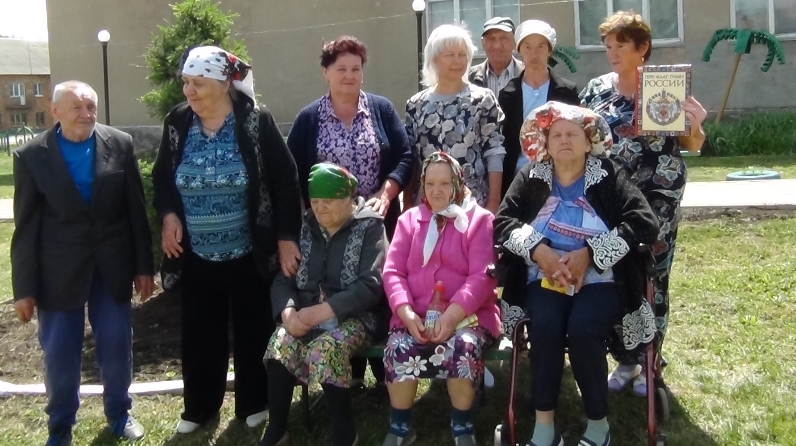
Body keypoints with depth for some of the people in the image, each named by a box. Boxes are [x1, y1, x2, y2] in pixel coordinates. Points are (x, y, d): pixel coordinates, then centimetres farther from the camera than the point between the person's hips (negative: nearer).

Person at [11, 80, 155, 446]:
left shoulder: (120, 144, -3)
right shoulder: (30, 155, -6)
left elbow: (136, 209, 1)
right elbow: (26, 227, -4)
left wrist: (144, 266, 1)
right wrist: (24, 288, -5)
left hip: (112, 265, 1)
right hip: (59, 270, -1)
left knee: (117, 347, 10)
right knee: (59, 354, 9)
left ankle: (119, 413, 33)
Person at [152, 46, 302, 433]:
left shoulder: (256, 121, -11)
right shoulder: (177, 123, 0)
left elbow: (285, 181, -9)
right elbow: (161, 177, 11)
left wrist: (286, 238, -12)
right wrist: (169, 215, -7)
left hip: (251, 253, -3)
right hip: (197, 255, 3)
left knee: (252, 329, 11)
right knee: (200, 333, 13)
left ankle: (254, 403, 29)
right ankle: (199, 406, 31)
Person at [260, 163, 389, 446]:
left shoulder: (370, 227, -2)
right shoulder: (305, 227, 13)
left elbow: (371, 285, -14)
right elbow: (283, 279, 8)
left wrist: (325, 310, -23)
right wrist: (288, 311, -15)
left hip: (355, 315, -4)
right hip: (307, 314, 4)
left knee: (326, 348, -33)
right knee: (280, 343, -26)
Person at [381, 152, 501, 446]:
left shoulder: (479, 219, 6)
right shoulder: (409, 219, 16)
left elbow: (483, 275, -7)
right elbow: (393, 271, 6)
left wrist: (452, 315, -20)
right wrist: (407, 313, -13)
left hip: (467, 315, -2)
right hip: (415, 316, 2)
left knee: (463, 348, -33)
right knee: (398, 349, -28)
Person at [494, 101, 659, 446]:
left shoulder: (609, 175, 2)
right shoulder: (531, 177, 9)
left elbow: (645, 222, -9)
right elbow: (502, 221, 2)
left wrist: (589, 254, -17)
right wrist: (539, 251, -16)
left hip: (598, 279, -1)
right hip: (545, 278, 2)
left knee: (582, 329, -29)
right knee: (545, 326, -29)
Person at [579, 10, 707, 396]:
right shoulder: (595, 90, 5)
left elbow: (692, 146, 3)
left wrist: (694, 126, -17)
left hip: (657, 202, -2)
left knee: (652, 280, 4)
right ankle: (625, 360, 22)